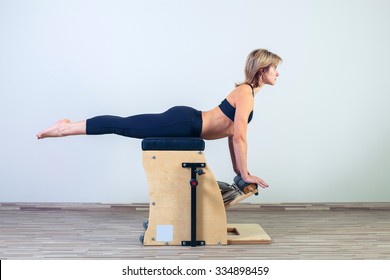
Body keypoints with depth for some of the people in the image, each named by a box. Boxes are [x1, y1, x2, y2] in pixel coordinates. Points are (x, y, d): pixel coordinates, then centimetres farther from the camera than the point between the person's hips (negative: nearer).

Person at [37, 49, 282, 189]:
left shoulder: (247, 91, 15)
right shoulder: (246, 94, -15)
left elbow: (232, 131, 20)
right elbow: (239, 136, -20)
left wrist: (237, 168, 18)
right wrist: (245, 174, -14)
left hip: (186, 122, 8)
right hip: (183, 122, -8)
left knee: (125, 126, 11)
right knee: (124, 125, -5)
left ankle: (68, 126, 17)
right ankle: (66, 128, 1)